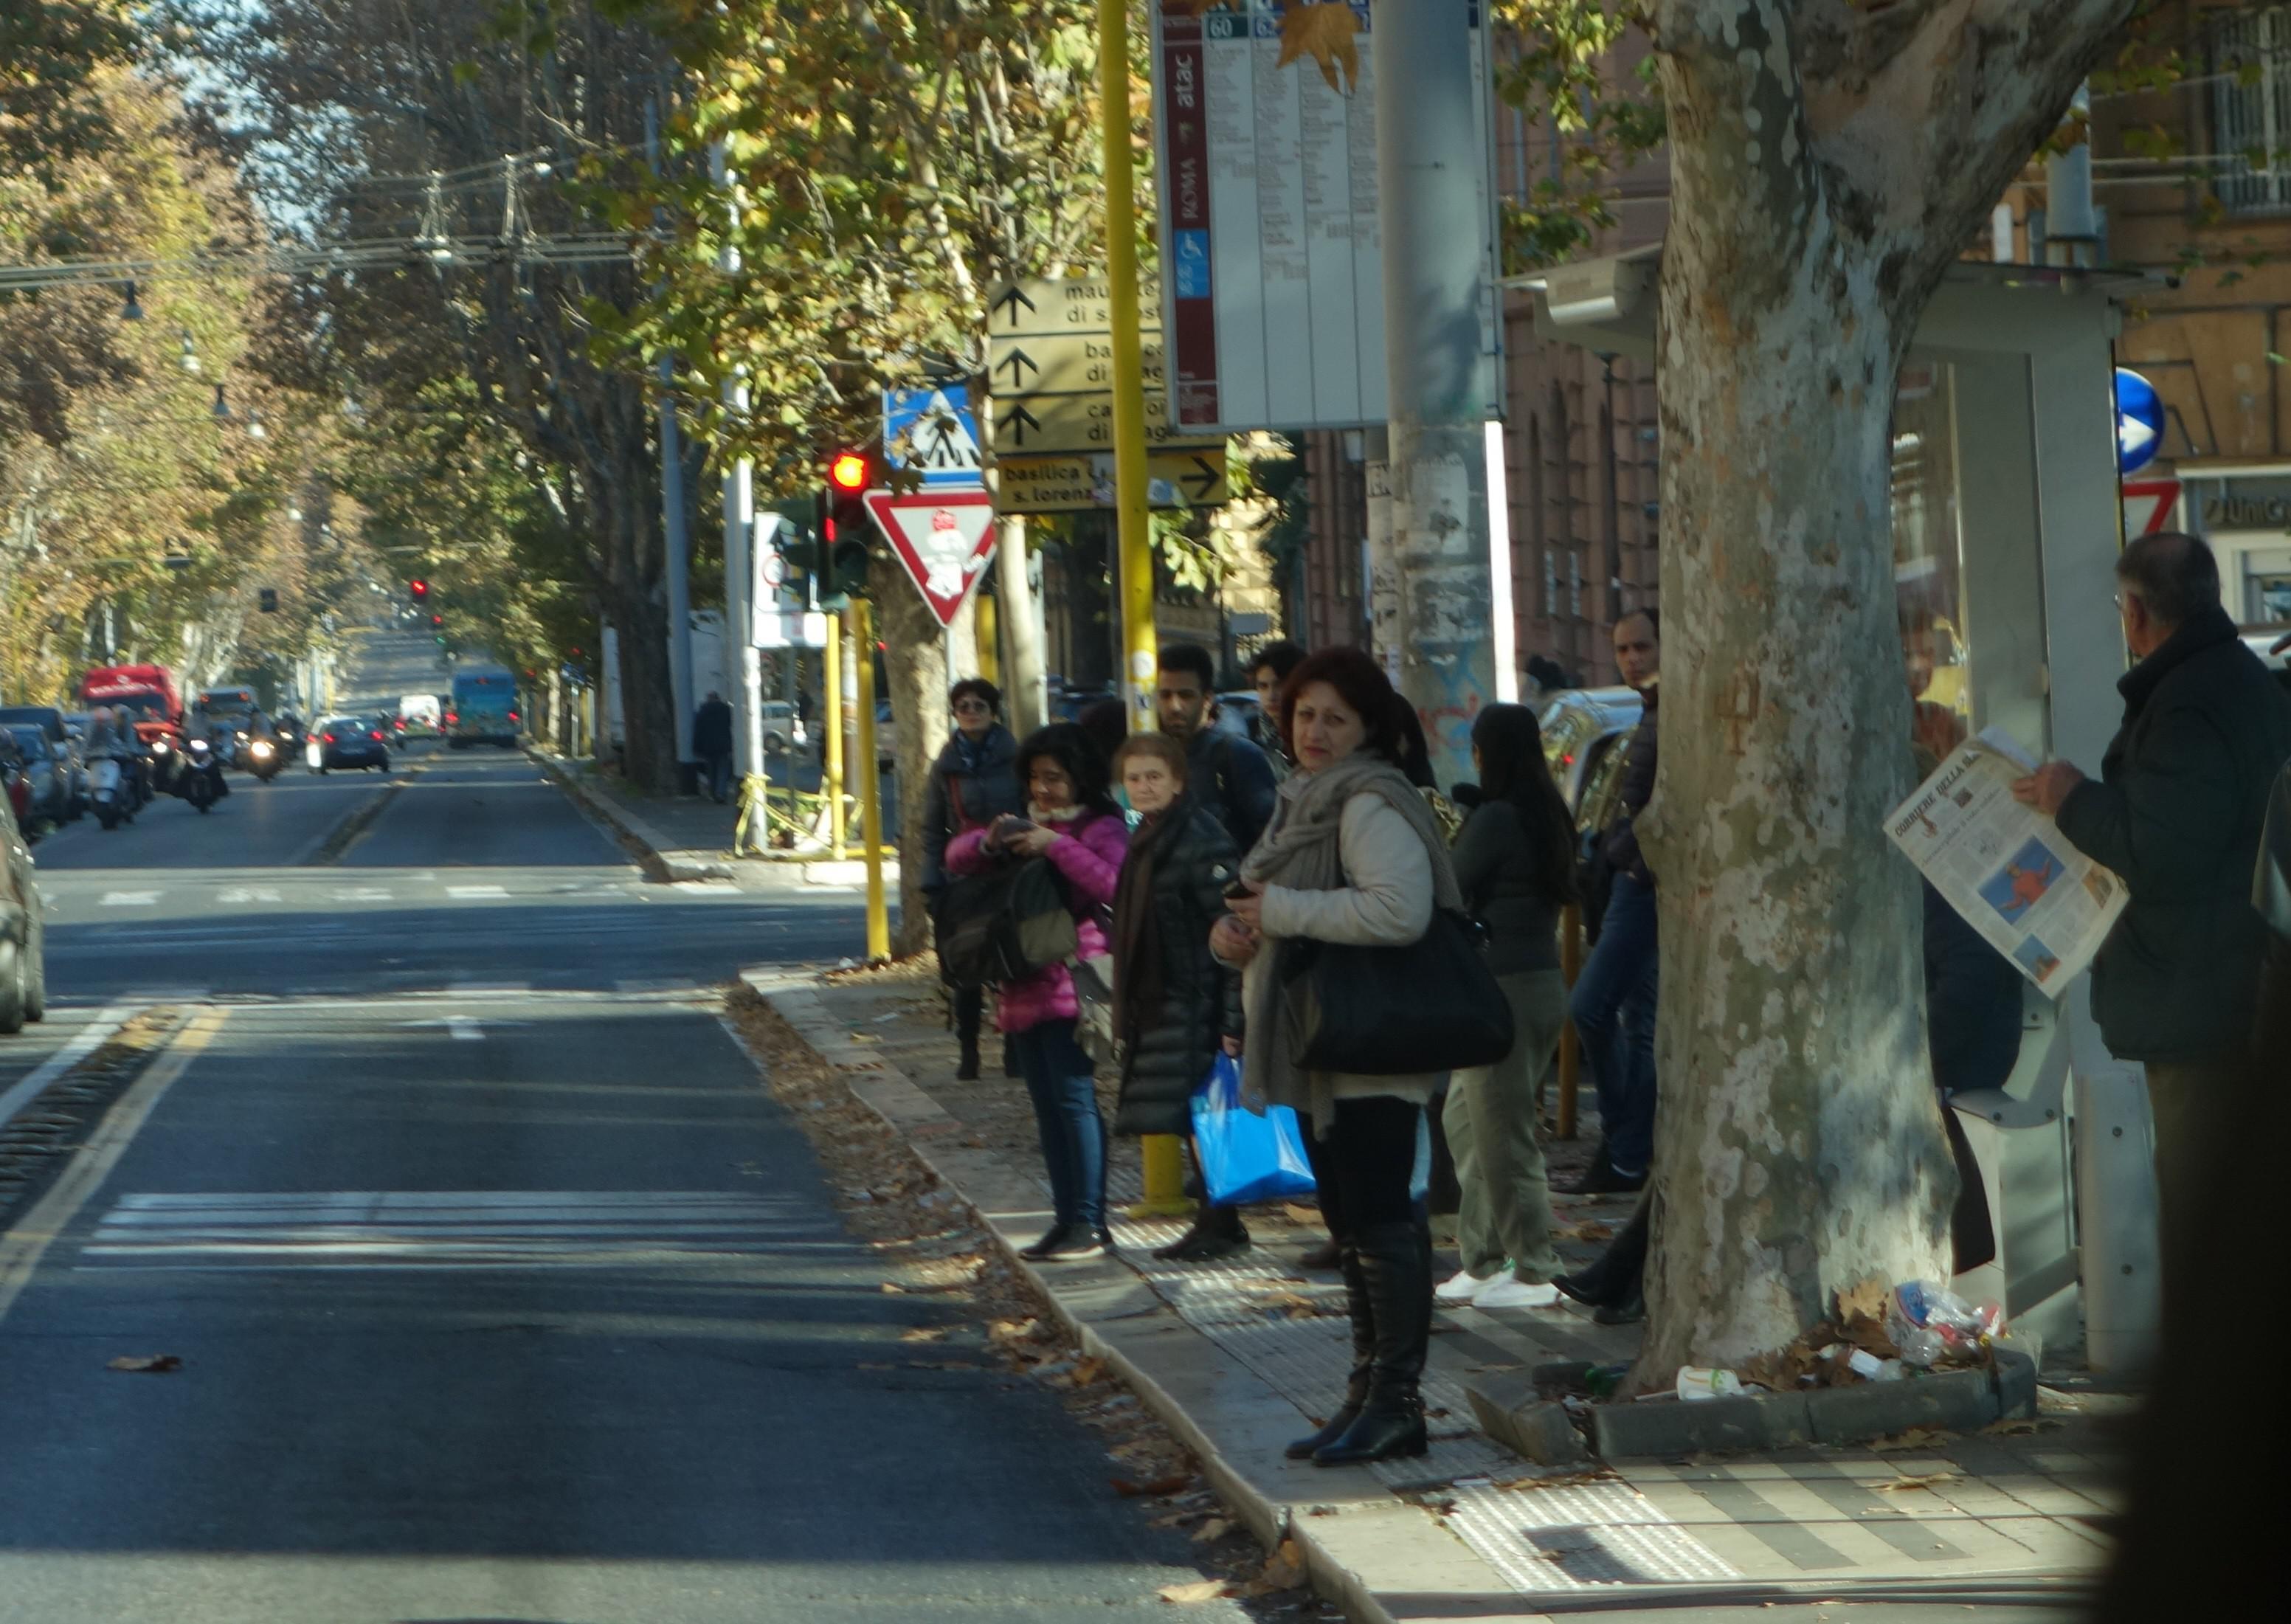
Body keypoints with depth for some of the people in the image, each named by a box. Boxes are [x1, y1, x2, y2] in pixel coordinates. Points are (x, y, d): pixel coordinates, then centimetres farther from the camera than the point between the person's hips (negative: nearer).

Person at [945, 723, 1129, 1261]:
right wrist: (989, 842, -6)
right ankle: (1066, 1220, 12)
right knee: (1047, 1105, 8)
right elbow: (956, 856, 15)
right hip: (1026, 988, 8)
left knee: (1074, 1097, -12)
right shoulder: (1026, 825, 20)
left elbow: (1113, 883, -21)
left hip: (1074, 982, -8)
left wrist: (1056, 845, -23)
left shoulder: (1102, 827, -3)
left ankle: (1090, 1225, -12)